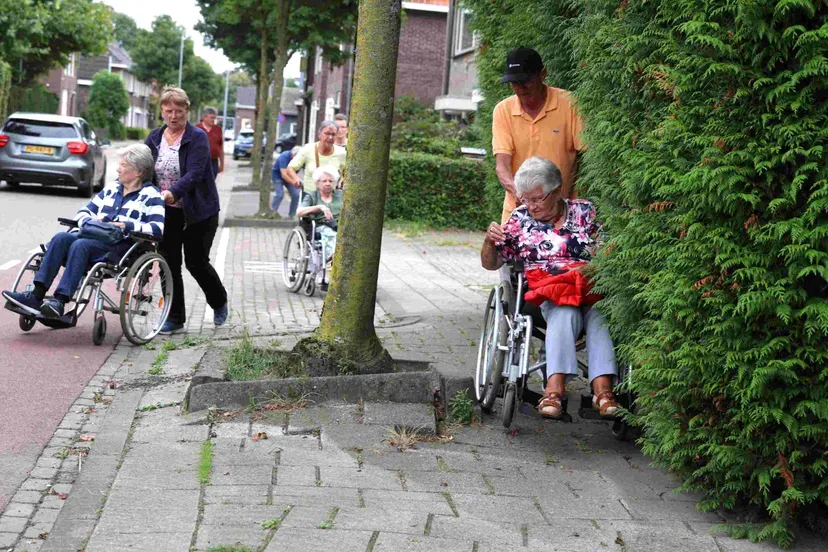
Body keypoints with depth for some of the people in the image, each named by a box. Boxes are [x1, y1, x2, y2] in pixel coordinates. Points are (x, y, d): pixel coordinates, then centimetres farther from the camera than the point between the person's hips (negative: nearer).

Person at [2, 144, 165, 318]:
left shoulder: (151, 196, 3)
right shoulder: (112, 188, 23)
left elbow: (158, 228, -11)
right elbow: (84, 211, 25)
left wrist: (127, 225, -20)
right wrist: (89, 221, 2)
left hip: (122, 246, -6)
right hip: (95, 236, 6)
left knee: (81, 244, -32)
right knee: (61, 237, -22)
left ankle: (60, 301, -38)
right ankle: (36, 296, -32)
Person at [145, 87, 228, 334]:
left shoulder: (198, 138, -11)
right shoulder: (154, 138, 6)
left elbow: (194, 173, -23)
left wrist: (173, 193, -38)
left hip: (198, 211, -5)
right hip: (167, 212, 5)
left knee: (196, 261, -1)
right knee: (169, 262, 3)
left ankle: (219, 302, 27)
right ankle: (175, 318, 14)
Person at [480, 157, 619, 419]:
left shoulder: (585, 211, 13)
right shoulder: (519, 220, 14)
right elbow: (490, 263, 16)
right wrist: (490, 241, -5)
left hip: (590, 288, 1)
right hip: (548, 296, -1)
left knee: (600, 313, -35)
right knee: (565, 312, -37)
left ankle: (603, 389, -47)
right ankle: (555, 387, -50)